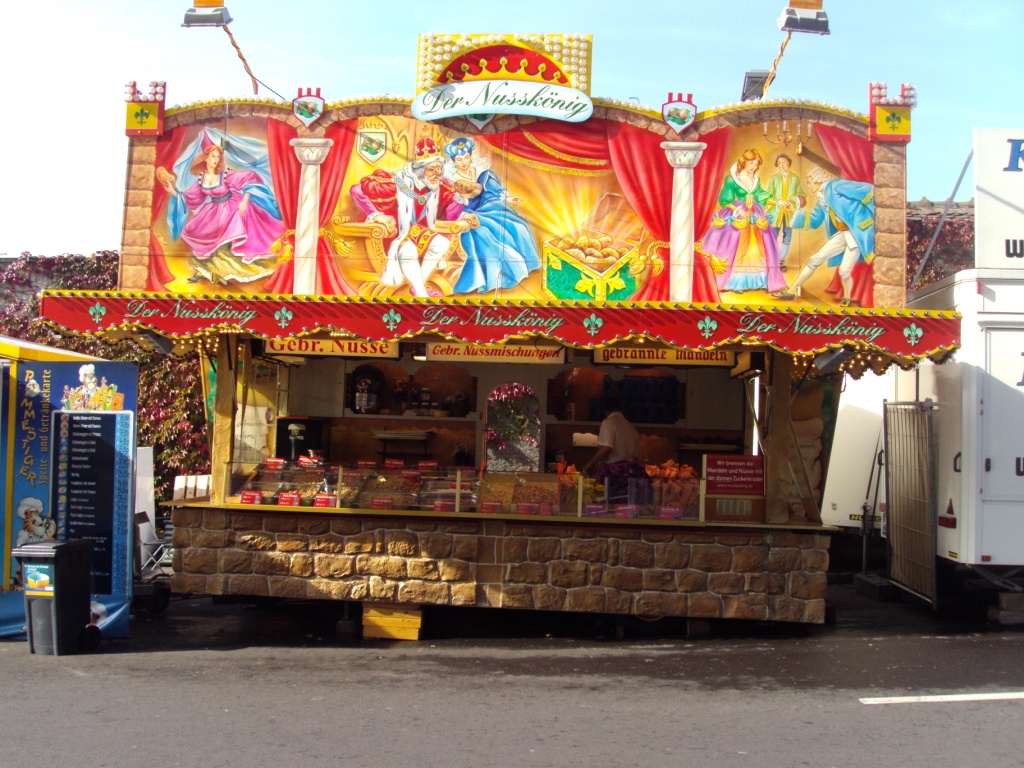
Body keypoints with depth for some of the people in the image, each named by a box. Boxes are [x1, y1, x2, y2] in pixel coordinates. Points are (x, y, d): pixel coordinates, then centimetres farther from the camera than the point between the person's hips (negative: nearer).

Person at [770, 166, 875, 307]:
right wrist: (794, 212, 13)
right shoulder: (821, 198, 12)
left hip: (856, 233, -8)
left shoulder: (836, 186, -12)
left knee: (844, 271, -10)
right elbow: (813, 221, 22)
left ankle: (846, 300, 16)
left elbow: (866, 189, -18)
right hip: (842, 234, 8)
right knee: (815, 259, 5)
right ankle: (792, 291, 10)